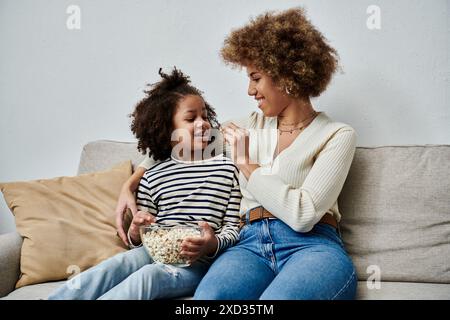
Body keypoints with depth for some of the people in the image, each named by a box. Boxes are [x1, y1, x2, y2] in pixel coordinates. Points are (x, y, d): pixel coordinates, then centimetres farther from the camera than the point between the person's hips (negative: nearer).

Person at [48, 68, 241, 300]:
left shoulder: (225, 169, 7)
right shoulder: (153, 177, 11)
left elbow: (233, 227, 4)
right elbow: (137, 238, 18)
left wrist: (214, 244, -18)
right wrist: (135, 232, -7)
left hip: (198, 261, -2)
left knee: (150, 275, -32)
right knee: (116, 264, -30)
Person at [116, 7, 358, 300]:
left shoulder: (337, 135, 4)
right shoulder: (250, 126, 21)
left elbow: (302, 214, -11)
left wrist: (246, 165, -2)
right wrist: (131, 184, 16)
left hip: (312, 246, -3)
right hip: (251, 245, 3)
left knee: (278, 297, -41)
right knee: (208, 297, -34)